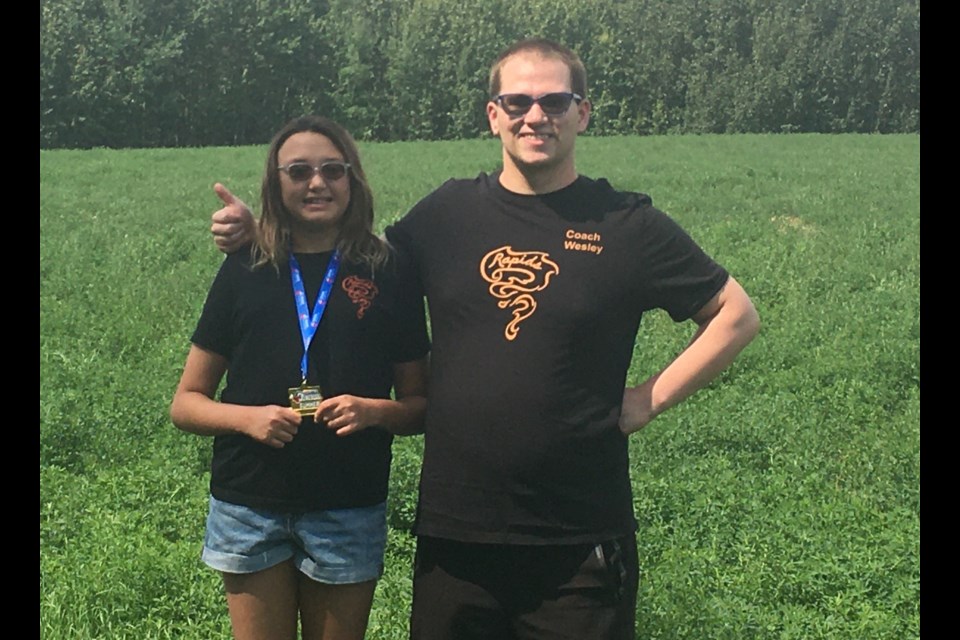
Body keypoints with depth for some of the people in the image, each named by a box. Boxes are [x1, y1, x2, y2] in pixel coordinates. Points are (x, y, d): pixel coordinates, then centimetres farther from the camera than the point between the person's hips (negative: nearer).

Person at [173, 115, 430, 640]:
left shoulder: (388, 276, 2)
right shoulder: (244, 271, 4)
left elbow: (420, 404, 7)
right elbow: (185, 404, 7)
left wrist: (373, 410, -14)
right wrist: (246, 417, -13)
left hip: (349, 512, 0)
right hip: (249, 508, 1)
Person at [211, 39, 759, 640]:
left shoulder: (626, 224, -2)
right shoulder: (448, 213, 4)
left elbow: (737, 315, 5)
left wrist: (649, 400, -3)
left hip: (580, 542, -2)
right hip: (454, 531, 2)